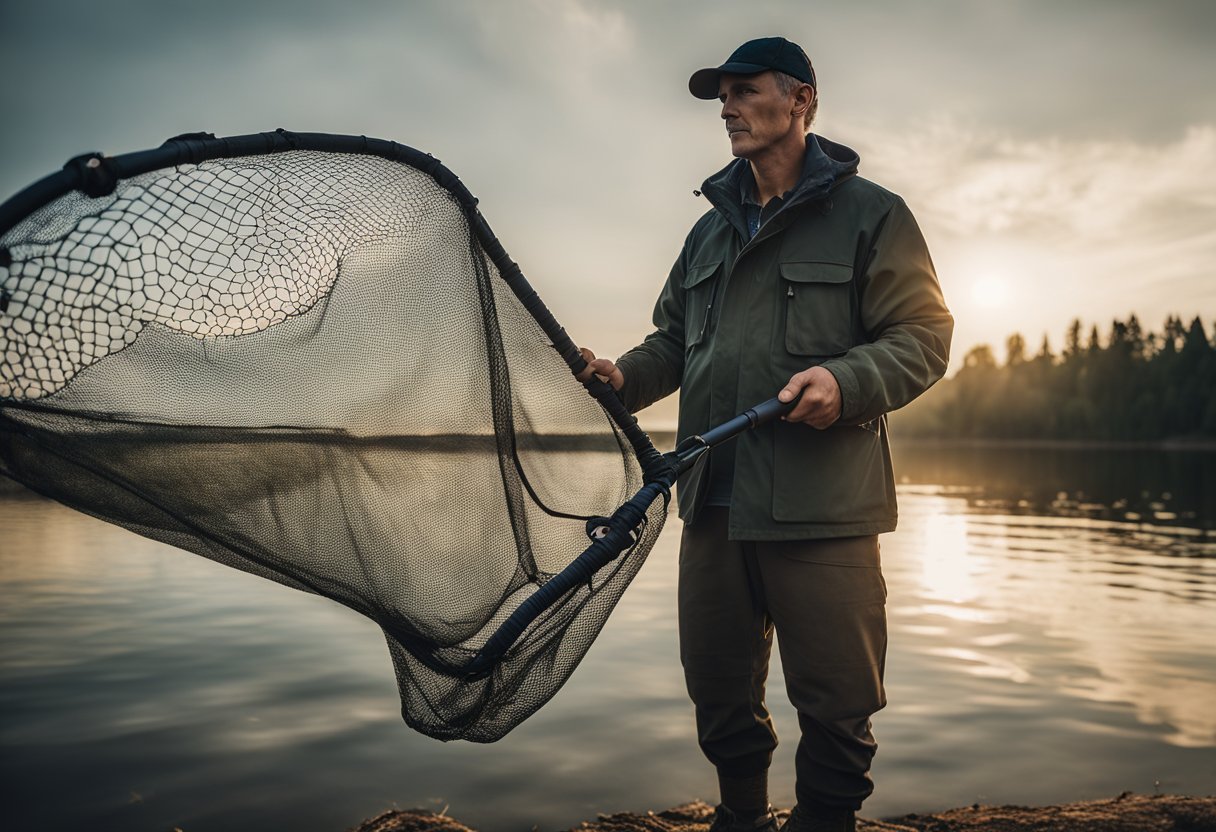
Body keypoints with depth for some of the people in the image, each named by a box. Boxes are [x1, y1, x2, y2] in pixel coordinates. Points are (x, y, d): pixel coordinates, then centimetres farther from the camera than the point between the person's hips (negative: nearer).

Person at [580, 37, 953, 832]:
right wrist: (627, 375, 4)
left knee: (835, 702, 3)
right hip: (713, 503, 6)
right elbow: (675, 337, 24)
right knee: (719, 690, 16)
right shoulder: (710, 230, 20)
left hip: (822, 507, -5)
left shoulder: (871, 214, 1)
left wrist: (847, 381, -23)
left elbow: (924, 333, -5)